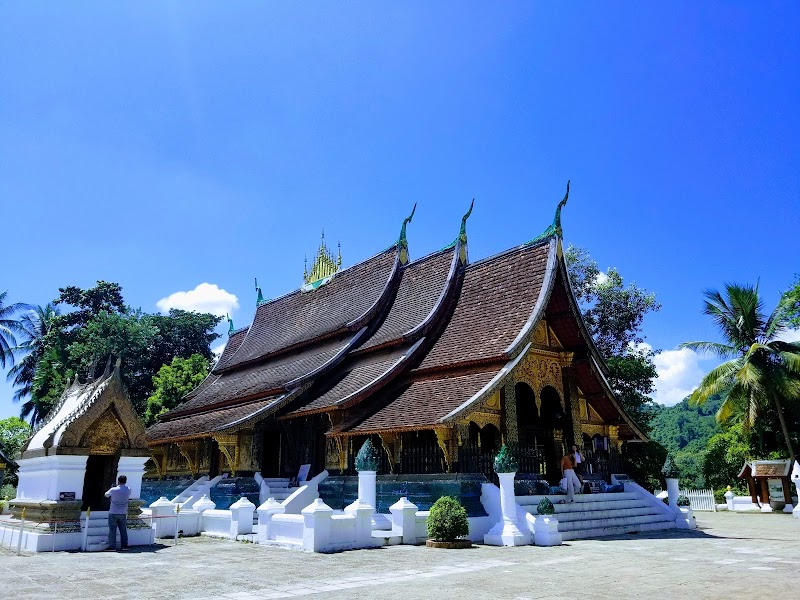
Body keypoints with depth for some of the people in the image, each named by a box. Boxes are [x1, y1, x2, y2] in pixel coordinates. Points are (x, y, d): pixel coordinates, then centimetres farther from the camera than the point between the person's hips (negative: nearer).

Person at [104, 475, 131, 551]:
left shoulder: (113, 490, -12)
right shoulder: (128, 490, -2)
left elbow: (106, 495, 7)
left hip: (113, 513, -3)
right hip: (123, 513, 3)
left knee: (112, 530, 4)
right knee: (123, 530, 10)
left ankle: (112, 546, 4)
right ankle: (124, 546, 12)